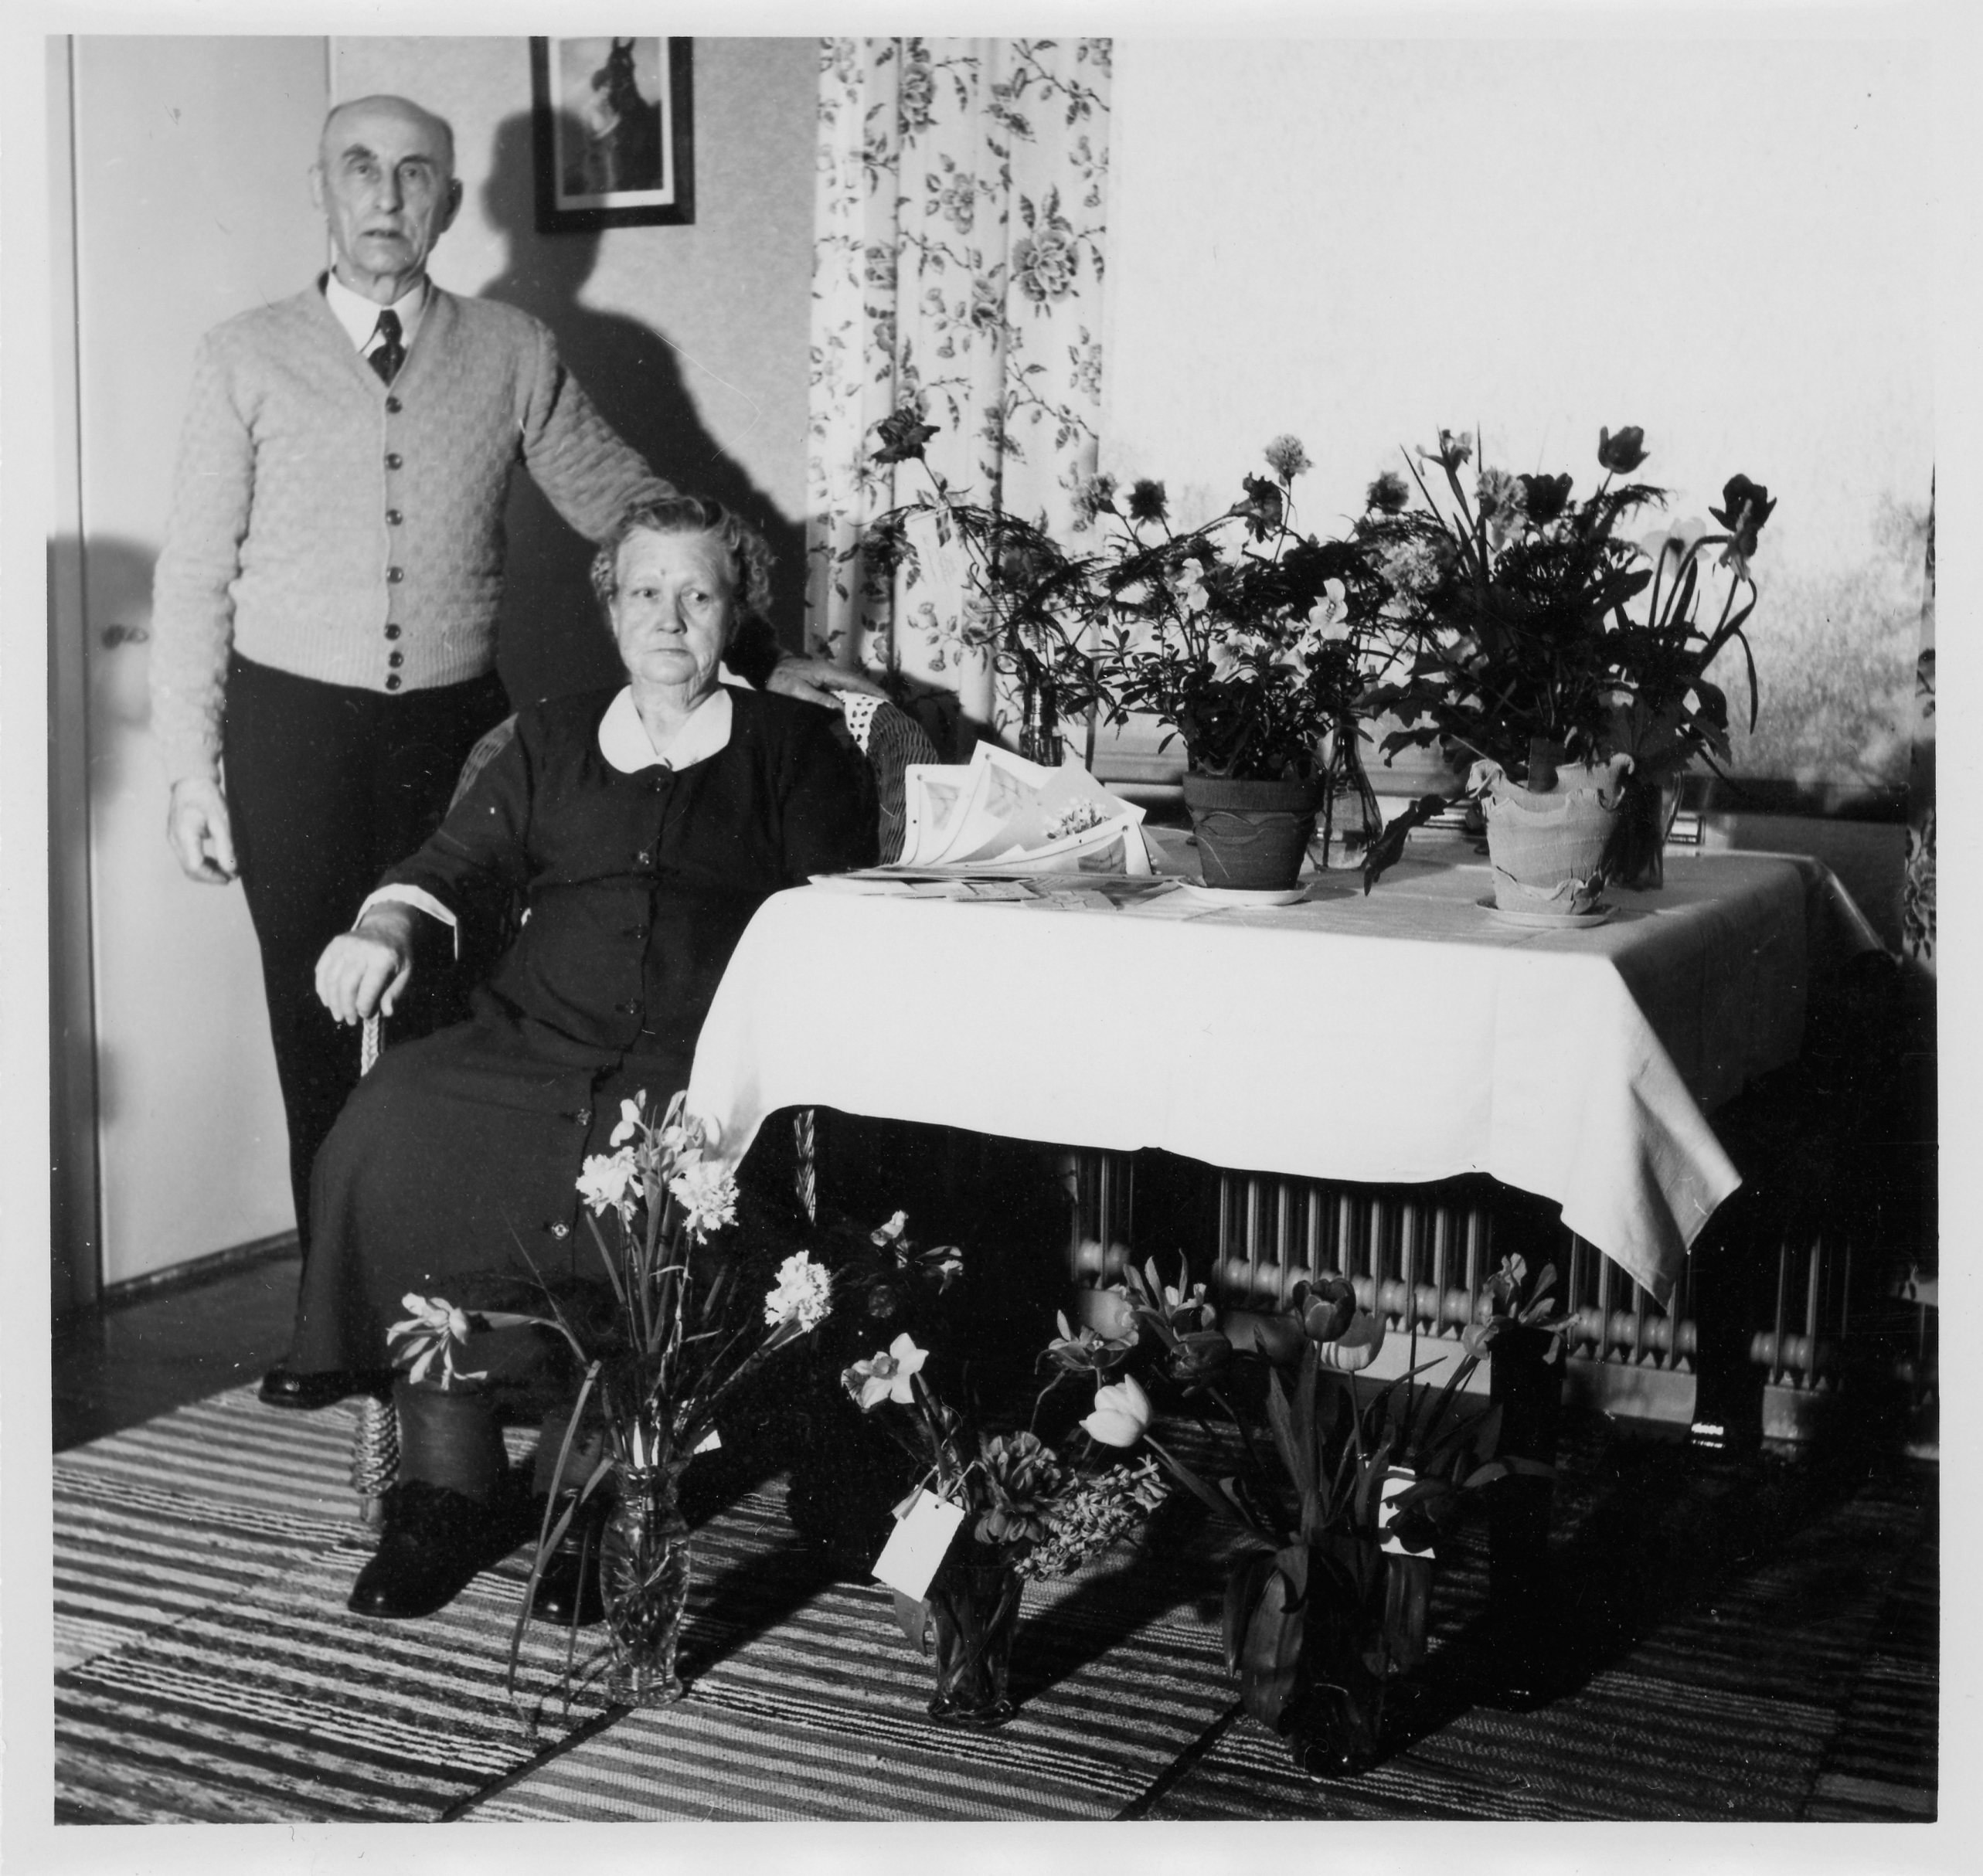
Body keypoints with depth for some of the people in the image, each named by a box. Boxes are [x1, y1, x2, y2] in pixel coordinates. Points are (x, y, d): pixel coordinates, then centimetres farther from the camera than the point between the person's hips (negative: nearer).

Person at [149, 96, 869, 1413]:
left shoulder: (514, 355, 5)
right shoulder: (246, 361, 2)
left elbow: (635, 510, 8)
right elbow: (196, 573, 3)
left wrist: (764, 655, 3)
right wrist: (194, 769, -2)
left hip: (454, 726, 1)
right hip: (294, 726, 0)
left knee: (450, 1025, 2)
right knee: (317, 1032, 5)